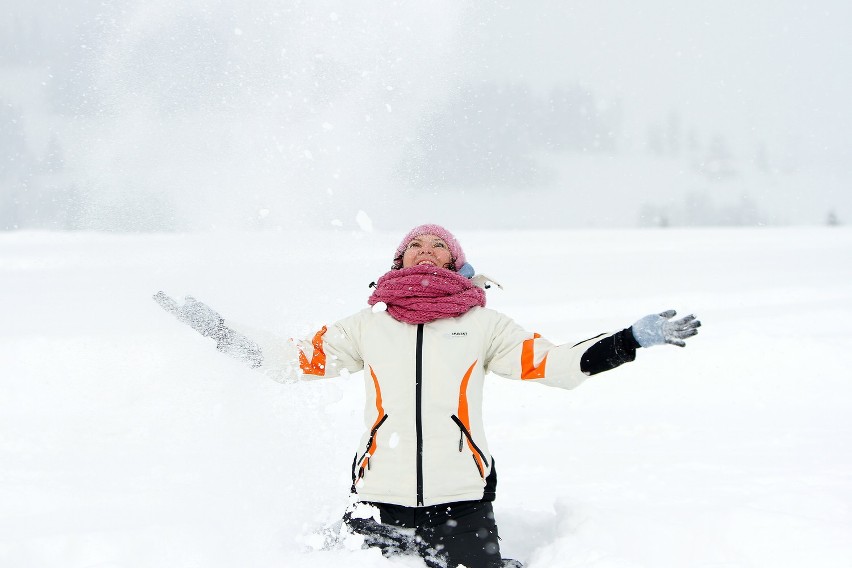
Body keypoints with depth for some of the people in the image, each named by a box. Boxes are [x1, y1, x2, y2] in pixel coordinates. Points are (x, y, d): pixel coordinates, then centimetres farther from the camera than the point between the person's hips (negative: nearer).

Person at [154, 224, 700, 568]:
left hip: (461, 504, -1)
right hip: (379, 502, 1)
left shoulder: (482, 325, 9)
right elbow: (294, 360, 17)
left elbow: (558, 364, 5)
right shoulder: (367, 325, 13)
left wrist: (635, 339, -1)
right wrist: (224, 334, 12)